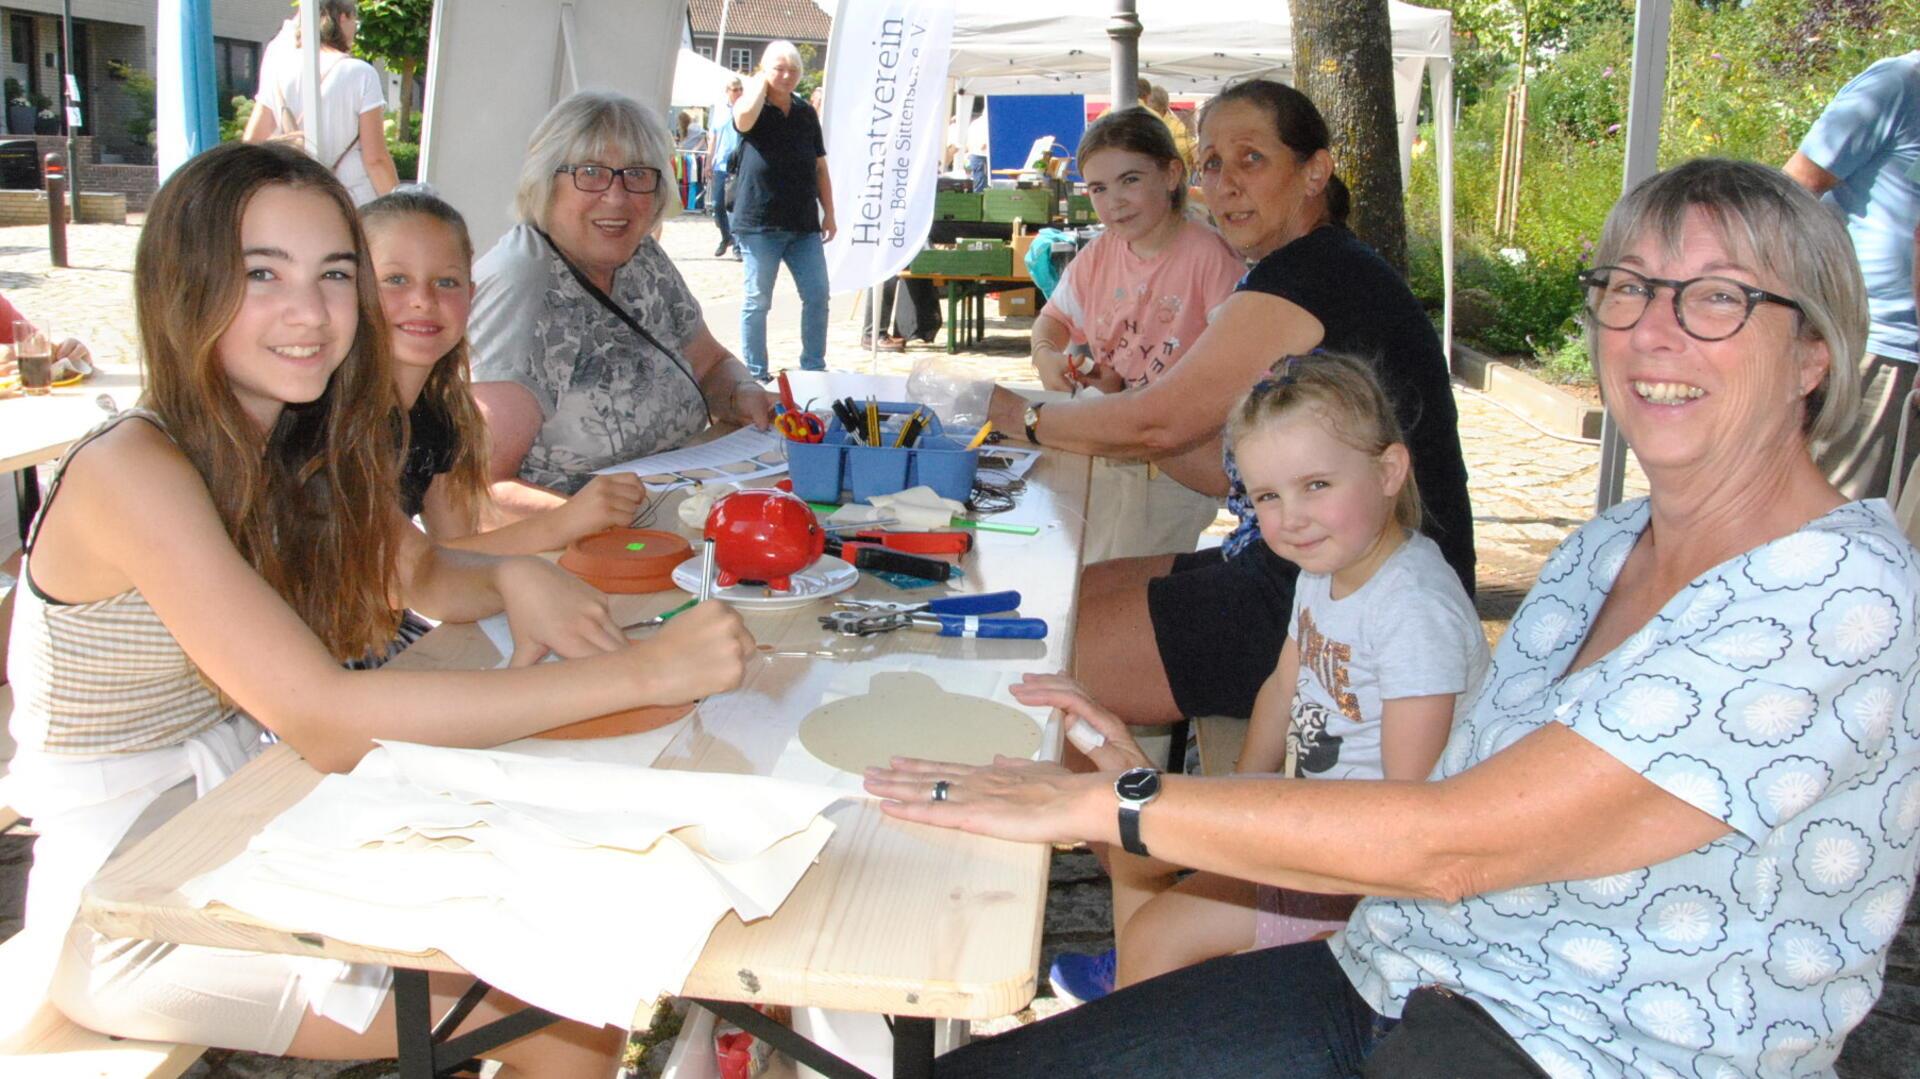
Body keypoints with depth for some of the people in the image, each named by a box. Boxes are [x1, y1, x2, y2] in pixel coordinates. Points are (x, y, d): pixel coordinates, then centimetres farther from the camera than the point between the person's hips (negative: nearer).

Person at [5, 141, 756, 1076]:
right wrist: (638, 673, -36)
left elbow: (418, 575, 12)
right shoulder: (131, 473, -25)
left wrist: (514, 579, -14)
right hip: (127, 920, -7)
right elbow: (327, 723, -34)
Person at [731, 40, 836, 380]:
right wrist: (759, 81, -10)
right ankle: (756, 375, 10)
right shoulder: (753, 106, -1)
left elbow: (820, 167, 16)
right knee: (758, 301, 2)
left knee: (817, 296, 1)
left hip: (804, 224, 5)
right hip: (759, 224, -4)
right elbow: (744, 119, -27)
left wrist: (829, 212, 11)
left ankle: (813, 369, 12)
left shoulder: (806, 113, 13)